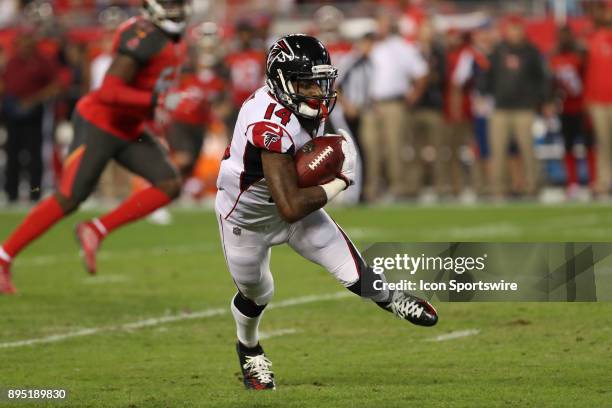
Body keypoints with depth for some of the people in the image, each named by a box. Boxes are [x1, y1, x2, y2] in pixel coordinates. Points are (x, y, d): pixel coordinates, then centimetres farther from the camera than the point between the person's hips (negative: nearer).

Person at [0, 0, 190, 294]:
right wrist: (155, 100, -33)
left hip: (127, 132, 9)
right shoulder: (144, 38, -24)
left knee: (170, 185, -7)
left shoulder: (173, 42, 6)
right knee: (67, 200, -6)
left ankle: (95, 232, -2)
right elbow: (109, 92, -29)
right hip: (98, 125, -9)